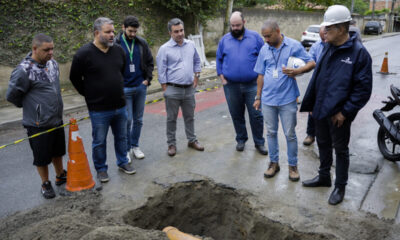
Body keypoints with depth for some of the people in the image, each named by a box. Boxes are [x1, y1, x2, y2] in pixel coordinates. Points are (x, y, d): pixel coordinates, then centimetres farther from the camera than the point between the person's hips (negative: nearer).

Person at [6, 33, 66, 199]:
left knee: (57, 151, 23)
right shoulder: (24, 70, -22)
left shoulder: (52, 63, 1)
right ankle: (45, 184, 30)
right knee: (42, 157, 10)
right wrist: (30, 106, 2)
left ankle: (60, 176, 43)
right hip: (38, 124, -6)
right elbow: (11, 96, -12)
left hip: (57, 119, 7)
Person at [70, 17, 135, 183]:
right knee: (99, 141, 9)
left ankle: (123, 162, 37)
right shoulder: (84, 53, -12)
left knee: (121, 137, 18)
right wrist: (88, 94, 2)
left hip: (120, 106, 5)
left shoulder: (119, 51, 3)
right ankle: (101, 169, 27)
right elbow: (74, 78, -2)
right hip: (99, 109, -4)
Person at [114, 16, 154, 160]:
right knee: (127, 120, -1)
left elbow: (150, 62, 12)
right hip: (124, 88, -4)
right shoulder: (115, 44, -6)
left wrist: (148, 79, 2)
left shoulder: (142, 43, 4)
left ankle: (135, 146, 26)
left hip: (141, 87, 4)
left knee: (138, 119, 11)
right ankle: (126, 149, 16)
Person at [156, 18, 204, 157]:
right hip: (173, 89, -4)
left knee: (189, 117, 15)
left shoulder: (191, 45, 5)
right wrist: (166, 91, -8)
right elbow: (161, 72, -6)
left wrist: (196, 78, 11)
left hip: (189, 89, 4)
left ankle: (192, 140, 30)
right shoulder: (164, 49, -7)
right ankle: (171, 144, 19)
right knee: (171, 119, 6)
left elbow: (197, 62, 19)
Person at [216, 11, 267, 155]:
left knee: (256, 115, 2)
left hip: (252, 85, -2)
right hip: (231, 86, 2)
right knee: (236, 115, 12)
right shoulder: (224, 39, 8)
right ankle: (241, 140, 30)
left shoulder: (255, 37, 2)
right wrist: (222, 78, 1)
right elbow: (219, 59, 11)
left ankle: (259, 143, 17)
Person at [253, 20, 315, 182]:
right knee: (271, 132, 12)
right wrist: (258, 97, 12)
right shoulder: (264, 49, 5)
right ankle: (274, 163, 27)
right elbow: (261, 75, 11)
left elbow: (311, 63, -4)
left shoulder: (294, 46, -5)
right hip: (268, 99, 3)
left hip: (287, 99, -3)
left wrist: (297, 71, -24)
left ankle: (293, 165, 21)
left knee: (290, 134, 5)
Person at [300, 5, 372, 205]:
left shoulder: (359, 53, -15)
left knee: (340, 149, 9)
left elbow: (363, 88, -14)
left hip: (339, 114, -6)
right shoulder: (328, 48, 5)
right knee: (323, 144, 20)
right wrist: (311, 104, 11)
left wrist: (345, 112, -17)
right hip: (321, 110, 6)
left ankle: (340, 186, 27)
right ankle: (324, 176, 40)